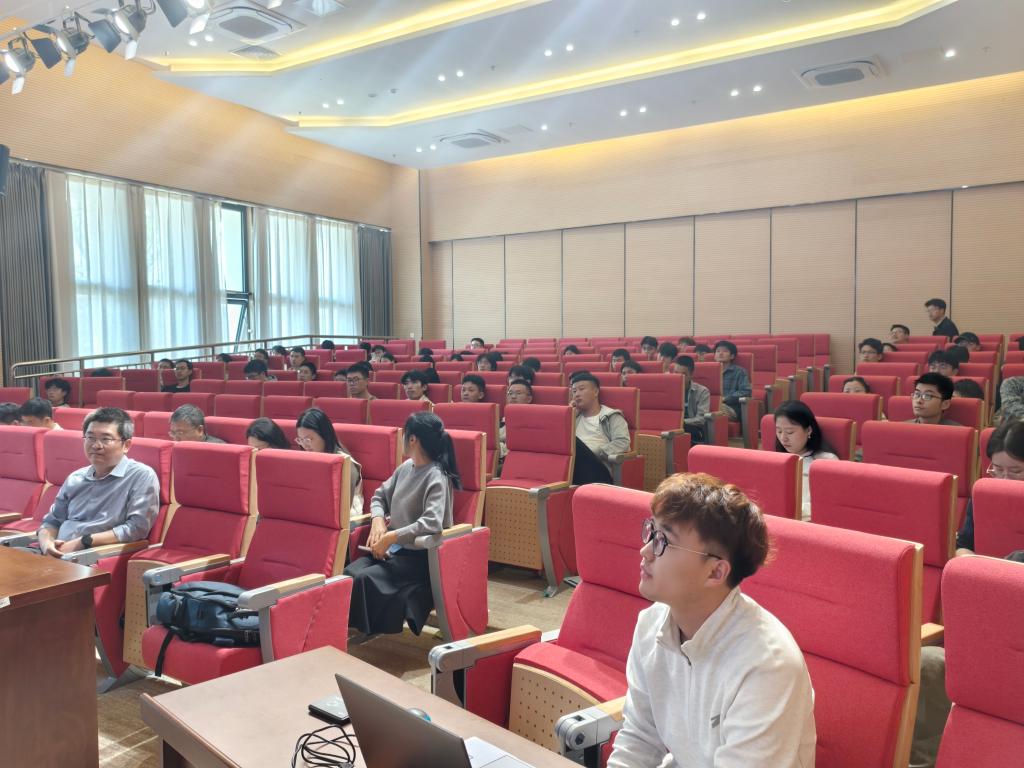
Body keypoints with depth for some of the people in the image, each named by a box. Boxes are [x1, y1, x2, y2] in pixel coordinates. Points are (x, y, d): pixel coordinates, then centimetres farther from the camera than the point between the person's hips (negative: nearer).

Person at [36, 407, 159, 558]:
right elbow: (52, 521, 23)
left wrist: (83, 542, -13)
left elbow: (137, 528, -11)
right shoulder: (75, 478, 18)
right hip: (58, 554, 6)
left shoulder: (142, 475, -4)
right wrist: (46, 542, 0)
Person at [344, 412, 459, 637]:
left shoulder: (437, 477, -18)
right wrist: (377, 520, -3)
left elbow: (432, 523, -30)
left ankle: (367, 631, -7)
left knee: (365, 579, -25)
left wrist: (391, 537, -26)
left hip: (419, 555, -7)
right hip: (394, 547, 7)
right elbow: (379, 496, 18)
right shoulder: (406, 466, 8)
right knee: (348, 573, -17)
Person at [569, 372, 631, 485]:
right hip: (573, 465, 4)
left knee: (574, 443, -34)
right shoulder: (574, 416, 32)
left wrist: (593, 453, -12)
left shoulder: (612, 416, 15)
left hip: (597, 470, -3)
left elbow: (623, 442, -3)